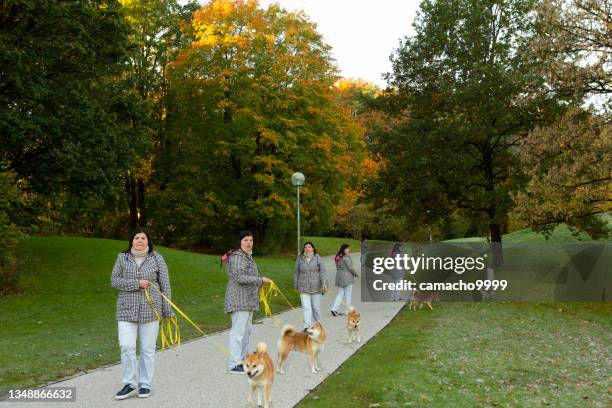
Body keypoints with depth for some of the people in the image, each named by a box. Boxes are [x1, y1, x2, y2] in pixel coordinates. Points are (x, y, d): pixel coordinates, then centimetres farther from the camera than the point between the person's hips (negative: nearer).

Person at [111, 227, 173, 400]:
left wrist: (167, 310, -3)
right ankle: (129, 383, 10)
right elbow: (114, 280, -2)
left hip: (150, 310, -1)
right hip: (127, 310, 1)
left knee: (148, 349, 6)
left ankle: (145, 384, 19)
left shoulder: (156, 258, 1)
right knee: (126, 347, -6)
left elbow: (165, 286, 1)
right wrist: (137, 284, -14)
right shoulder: (122, 258, 5)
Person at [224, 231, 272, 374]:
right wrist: (260, 280, -20)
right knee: (238, 330, -9)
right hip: (239, 299, -10)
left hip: (247, 300, 10)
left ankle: (242, 359, 25)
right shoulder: (238, 256, -14)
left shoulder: (247, 256, 17)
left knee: (246, 330, 15)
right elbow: (240, 277, -22)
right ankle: (234, 364, -5)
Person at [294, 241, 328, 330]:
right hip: (304, 288, 0)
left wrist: (324, 284, -15)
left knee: (316, 307, 9)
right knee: (306, 307, -7)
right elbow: (296, 272, 10)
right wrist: (296, 285, 9)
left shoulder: (318, 258, -1)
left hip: (316, 287, 0)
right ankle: (307, 326, -8)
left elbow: (323, 272, -5)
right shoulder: (300, 259, 3)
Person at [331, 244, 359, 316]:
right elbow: (350, 267, -16)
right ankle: (348, 311, 10)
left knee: (340, 294, 11)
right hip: (347, 277, -7)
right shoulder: (346, 257, -15)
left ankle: (334, 309, -1)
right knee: (348, 295, 3)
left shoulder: (338, 257, 9)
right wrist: (356, 274, -1)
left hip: (339, 277, 7)